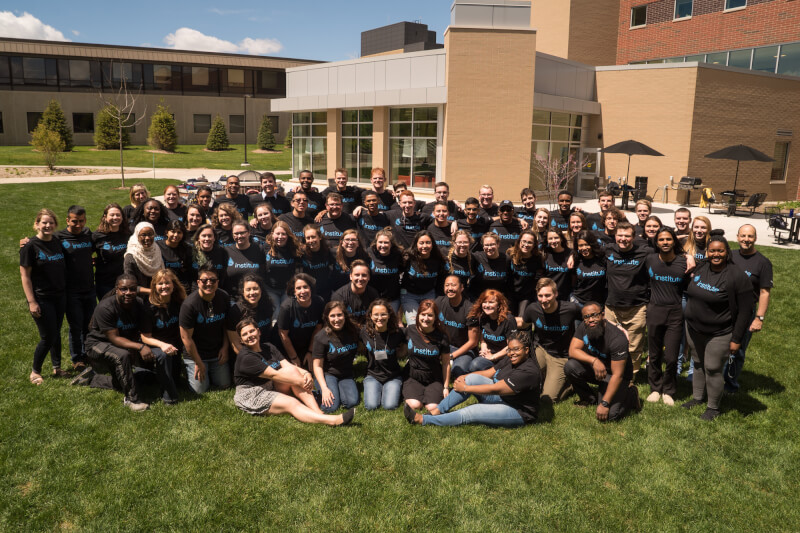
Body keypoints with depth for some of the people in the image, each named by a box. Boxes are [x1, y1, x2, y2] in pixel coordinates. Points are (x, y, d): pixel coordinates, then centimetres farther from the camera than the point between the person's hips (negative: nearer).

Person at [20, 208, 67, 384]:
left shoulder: (58, 242, 6)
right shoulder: (30, 246, -11)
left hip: (59, 296, 5)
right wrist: (31, 301, -16)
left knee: (56, 333, 14)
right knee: (48, 337, -3)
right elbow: (24, 274, -12)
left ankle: (57, 367, 28)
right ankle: (35, 372, 16)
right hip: (42, 299, -5)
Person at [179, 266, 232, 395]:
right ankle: (188, 370, 27)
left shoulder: (224, 297, -9)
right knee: (200, 390, -2)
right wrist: (198, 363, -13)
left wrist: (225, 347, -1)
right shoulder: (189, 304, -24)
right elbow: (186, 337, -18)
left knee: (224, 384, 7)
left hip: (217, 352, 4)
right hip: (195, 353, -4)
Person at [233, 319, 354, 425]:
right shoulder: (245, 358, -14)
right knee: (291, 403, -30)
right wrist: (301, 382, -23)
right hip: (252, 396, -7)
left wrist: (306, 374, -21)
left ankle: (319, 413, -32)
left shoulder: (269, 348, 10)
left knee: (292, 370, -20)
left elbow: (288, 366, -1)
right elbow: (273, 375, -21)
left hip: (272, 389, 7)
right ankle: (334, 420, -50)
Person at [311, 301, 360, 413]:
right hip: (327, 374, -3)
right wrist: (324, 388, -21)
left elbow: (358, 349, 16)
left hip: (346, 375, 3)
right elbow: (317, 365, -12)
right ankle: (320, 391, 8)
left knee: (352, 402, -20)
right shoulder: (321, 337, -15)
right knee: (331, 407, -23)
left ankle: (338, 388, 9)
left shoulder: (353, 331, -4)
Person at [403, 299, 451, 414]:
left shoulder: (441, 336, -9)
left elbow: (446, 363, -1)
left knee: (433, 409, -21)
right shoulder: (410, 331, -8)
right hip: (412, 376, 0)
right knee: (415, 405, -25)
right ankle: (409, 393, 10)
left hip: (434, 378, 0)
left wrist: (446, 387, 1)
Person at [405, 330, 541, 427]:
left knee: (468, 413, -21)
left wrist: (465, 388, -19)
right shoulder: (510, 360, 3)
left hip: (518, 413, -8)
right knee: (472, 378, -13)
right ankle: (438, 411, -11)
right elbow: (488, 373, 6)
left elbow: (494, 389, -26)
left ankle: (422, 420, -13)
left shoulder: (528, 372, -26)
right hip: (501, 398, 8)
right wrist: (464, 377, -10)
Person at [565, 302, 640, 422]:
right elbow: (573, 350, -17)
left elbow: (617, 375, -29)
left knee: (608, 415, -24)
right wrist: (594, 360, -35)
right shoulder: (583, 327, -11)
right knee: (570, 366, -24)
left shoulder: (617, 339, -29)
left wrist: (604, 404, -31)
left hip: (614, 375, -5)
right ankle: (590, 398, 3)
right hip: (594, 368, 5)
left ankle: (630, 395, 8)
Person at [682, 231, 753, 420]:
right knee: (698, 364, 18)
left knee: (712, 369, 2)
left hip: (719, 334, -5)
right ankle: (697, 397, 37)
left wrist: (736, 339, -15)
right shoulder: (700, 268, 0)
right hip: (694, 329, 6)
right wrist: (689, 322, 14)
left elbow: (745, 310, -15)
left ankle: (713, 407, 20)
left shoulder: (737, 276, -17)